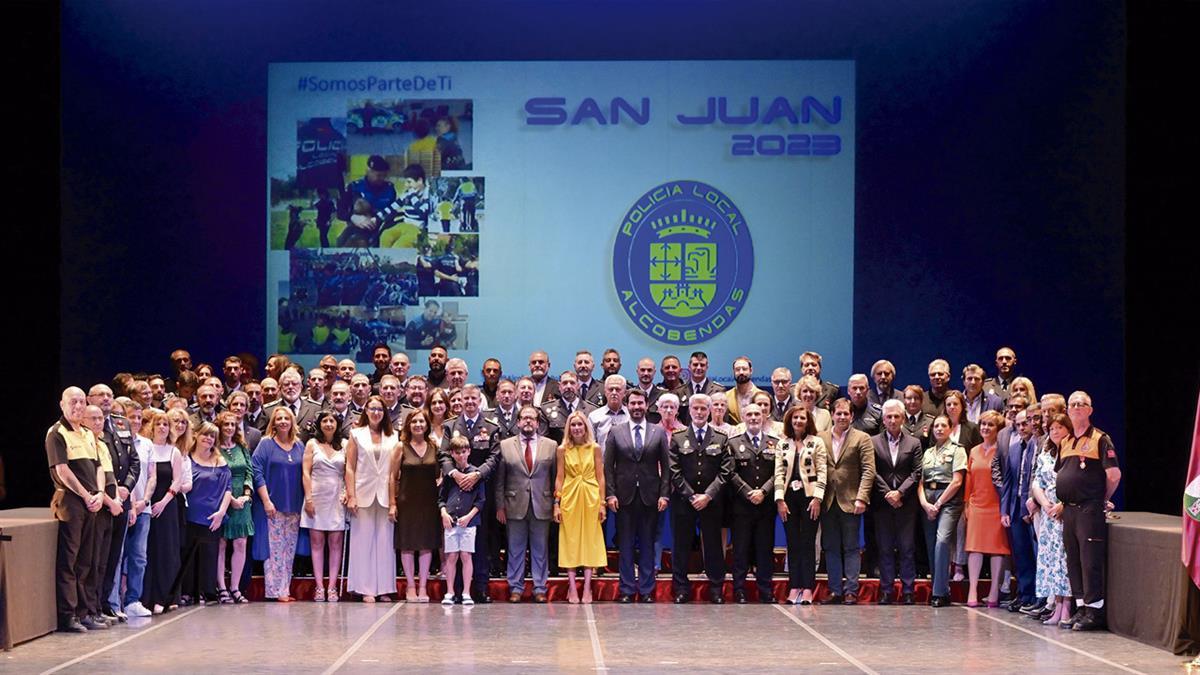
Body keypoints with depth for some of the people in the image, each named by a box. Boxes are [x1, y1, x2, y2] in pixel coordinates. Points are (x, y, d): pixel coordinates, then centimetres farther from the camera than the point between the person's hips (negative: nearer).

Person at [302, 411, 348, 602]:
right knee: (317, 542, 0)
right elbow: (306, 472, 1)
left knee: (335, 543, -1)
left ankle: (332, 587, 1)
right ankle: (319, 587, 1)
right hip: (317, 498, -1)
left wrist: (347, 492, -8)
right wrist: (308, 498, -7)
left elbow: (348, 473, 9)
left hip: (337, 499, 1)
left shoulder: (343, 446, 9)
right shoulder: (312, 444, 6)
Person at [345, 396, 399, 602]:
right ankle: (366, 589, 2)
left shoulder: (392, 438, 10)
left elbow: (395, 470, 7)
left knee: (385, 542, 2)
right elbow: (350, 467, 2)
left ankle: (383, 588, 7)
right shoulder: (356, 434, 6)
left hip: (385, 496, 1)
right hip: (363, 494, -1)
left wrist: (394, 499, -1)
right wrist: (351, 496, -6)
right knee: (363, 541, -1)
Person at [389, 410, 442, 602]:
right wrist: (392, 504, -5)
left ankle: (422, 586, 9)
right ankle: (410, 586, 9)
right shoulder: (401, 448, -1)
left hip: (429, 502, 2)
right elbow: (393, 477, -1)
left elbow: (440, 474, 10)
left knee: (427, 543, 3)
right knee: (407, 544, 1)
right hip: (407, 501, -2)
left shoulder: (434, 447, 6)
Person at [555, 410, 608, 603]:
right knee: (570, 542, 1)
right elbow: (559, 478, 3)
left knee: (590, 542, 2)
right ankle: (572, 588, 5)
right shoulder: (562, 450, 3)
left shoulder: (595, 449, 3)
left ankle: (587, 588, 6)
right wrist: (557, 503, -3)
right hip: (569, 499, 0)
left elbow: (600, 477, 3)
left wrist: (602, 503, -2)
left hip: (590, 499, 0)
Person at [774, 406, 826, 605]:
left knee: (807, 542, -4)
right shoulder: (783, 445, 11)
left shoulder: (816, 442, 4)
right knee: (792, 542, 2)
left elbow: (822, 471, -2)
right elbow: (779, 473, 6)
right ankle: (794, 587, 3)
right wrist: (779, 499, -3)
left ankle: (807, 588, -5)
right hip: (789, 497, 3)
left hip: (809, 496, -3)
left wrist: (817, 498, -11)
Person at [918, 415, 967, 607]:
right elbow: (920, 481, 12)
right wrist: (925, 503, -5)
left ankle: (940, 592, -21)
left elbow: (957, 481, -5)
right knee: (931, 546, 1)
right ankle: (942, 591, 7)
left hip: (948, 500, -6)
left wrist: (938, 504, -8)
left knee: (942, 540, -21)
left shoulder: (956, 450, 4)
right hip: (928, 502, 6)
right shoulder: (927, 452, 19)